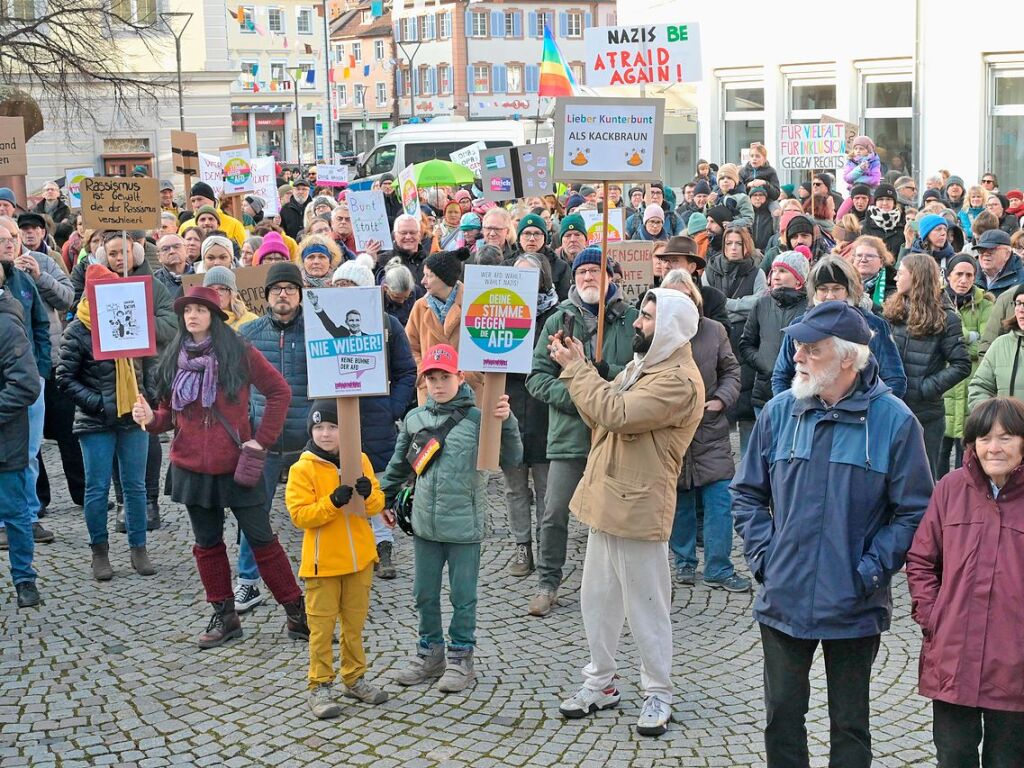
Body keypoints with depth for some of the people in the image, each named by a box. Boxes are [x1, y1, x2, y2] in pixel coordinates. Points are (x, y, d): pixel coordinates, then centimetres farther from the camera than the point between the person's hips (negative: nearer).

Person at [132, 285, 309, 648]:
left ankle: (297, 611, 10)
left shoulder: (240, 353, -6)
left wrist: (262, 438, -8)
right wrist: (151, 419, -13)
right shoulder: (174, 358, 5)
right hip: (192, 467, 4)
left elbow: (279, 391, -4)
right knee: (207, 543, 11)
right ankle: (224, 616, 23)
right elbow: (169, 412, 9)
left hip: (236, 464, -4)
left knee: (261, 539, 1)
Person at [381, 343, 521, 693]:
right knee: (424, 594, 15)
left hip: (464, 525, -4)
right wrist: (384, 498, 21)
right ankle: (430, 653, 29)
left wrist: (506, 422, -25)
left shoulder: (477, 419, -8)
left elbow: (511, 459, -12)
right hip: (425, 524, 5)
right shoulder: (414, 419, 5)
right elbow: (399, 464, 18)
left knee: (463, 596, 6)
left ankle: (461, 659, 19)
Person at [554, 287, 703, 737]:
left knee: (646, 606, 3)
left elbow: (615, 413, -27)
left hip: (638, 509, -10)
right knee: (596, 598, 16)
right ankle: (600, 683, 29)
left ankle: (658, 694, 17)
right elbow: (598, 417, 11)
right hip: (607, 500, 10)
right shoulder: (643, 365, 15)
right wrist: (576, 368, -1)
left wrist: (576, 368, -16)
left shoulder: (678, 380, -19)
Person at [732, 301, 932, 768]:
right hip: (783, 601, 2)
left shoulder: (894, 420, -9)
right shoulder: (780, 411, 0)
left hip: (855, 607, -2)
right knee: (781, 715, 14)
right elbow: (747, 493, 9)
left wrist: (871, 571, -13)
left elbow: (913, 511, -5)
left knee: (850, 726, 13)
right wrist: (764, 555, -3)